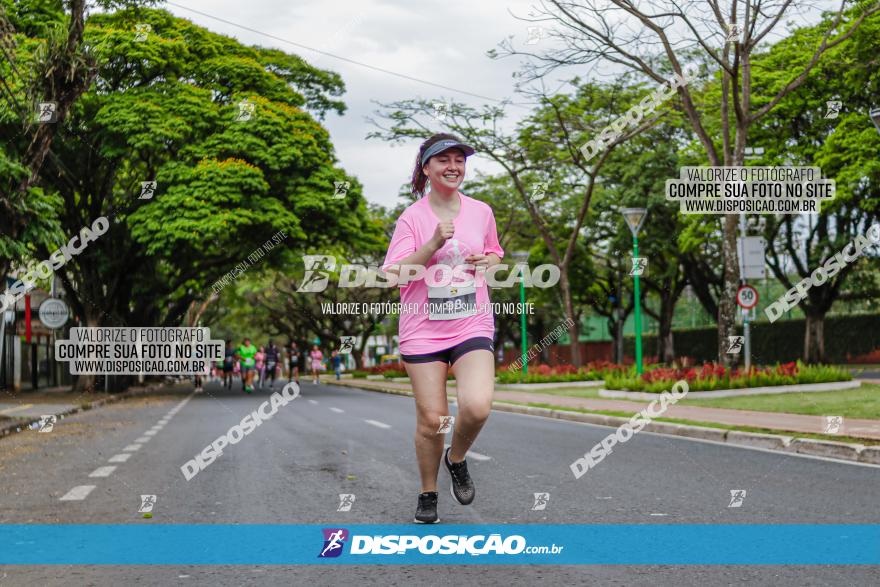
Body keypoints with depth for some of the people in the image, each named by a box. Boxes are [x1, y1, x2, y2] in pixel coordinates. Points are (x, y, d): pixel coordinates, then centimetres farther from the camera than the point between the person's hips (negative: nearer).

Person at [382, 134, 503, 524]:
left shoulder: (481, 212, 8)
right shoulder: (412, 218, -3)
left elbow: (495, 255, 24)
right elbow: (393, 275, -11)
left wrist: (488, 262, 1)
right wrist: (432, 245, -22)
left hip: (473, 326, 2)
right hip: (423, 329, -2)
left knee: (477, 407, -20)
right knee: (431, 419, 1)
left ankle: (456, 459, 13)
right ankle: (428, 495, 25)